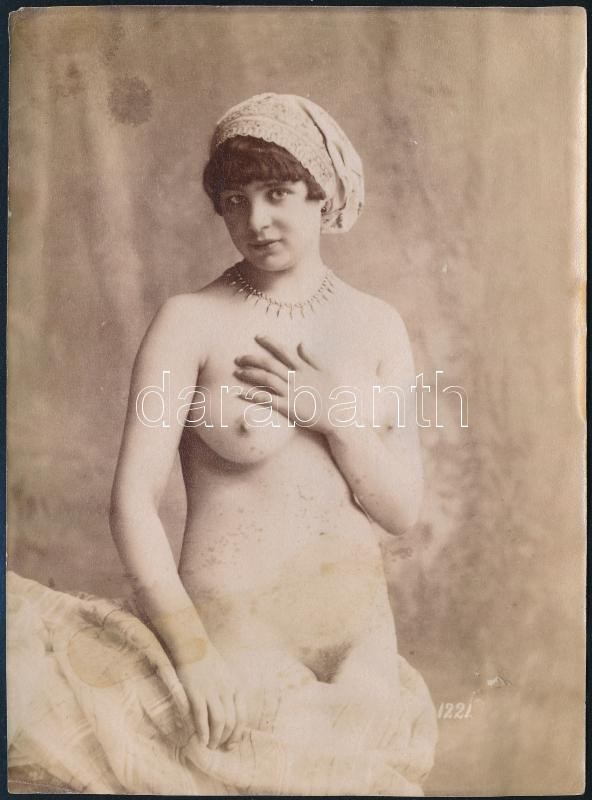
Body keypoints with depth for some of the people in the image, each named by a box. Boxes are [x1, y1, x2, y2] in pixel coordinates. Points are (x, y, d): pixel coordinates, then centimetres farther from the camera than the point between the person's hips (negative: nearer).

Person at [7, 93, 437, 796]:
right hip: (233, 640, -4)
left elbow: (402, 509, 0)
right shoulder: (192, 322, -10)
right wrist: (195, 657, -18)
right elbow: (132, 500, -13)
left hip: (362, 642, 4)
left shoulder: (376, 326, 1)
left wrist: (332, 414, -14)